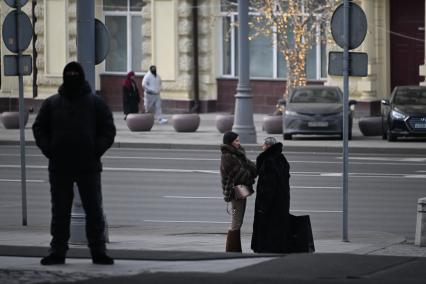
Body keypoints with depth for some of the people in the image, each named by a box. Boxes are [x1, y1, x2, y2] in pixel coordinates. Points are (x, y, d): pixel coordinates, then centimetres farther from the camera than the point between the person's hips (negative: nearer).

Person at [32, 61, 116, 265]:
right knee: (60, 211, 5)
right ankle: (57, 251, 10)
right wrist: (48, 149, -4)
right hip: (59, 167, 1)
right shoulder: (51, 104, 8)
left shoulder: (96, 103, 5)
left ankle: (98, 251, 3)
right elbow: (39, 128, 11)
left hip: (89, 166, -1)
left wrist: (97, 150, -8)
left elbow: (108, 130, 4)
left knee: (94, 210, -1)